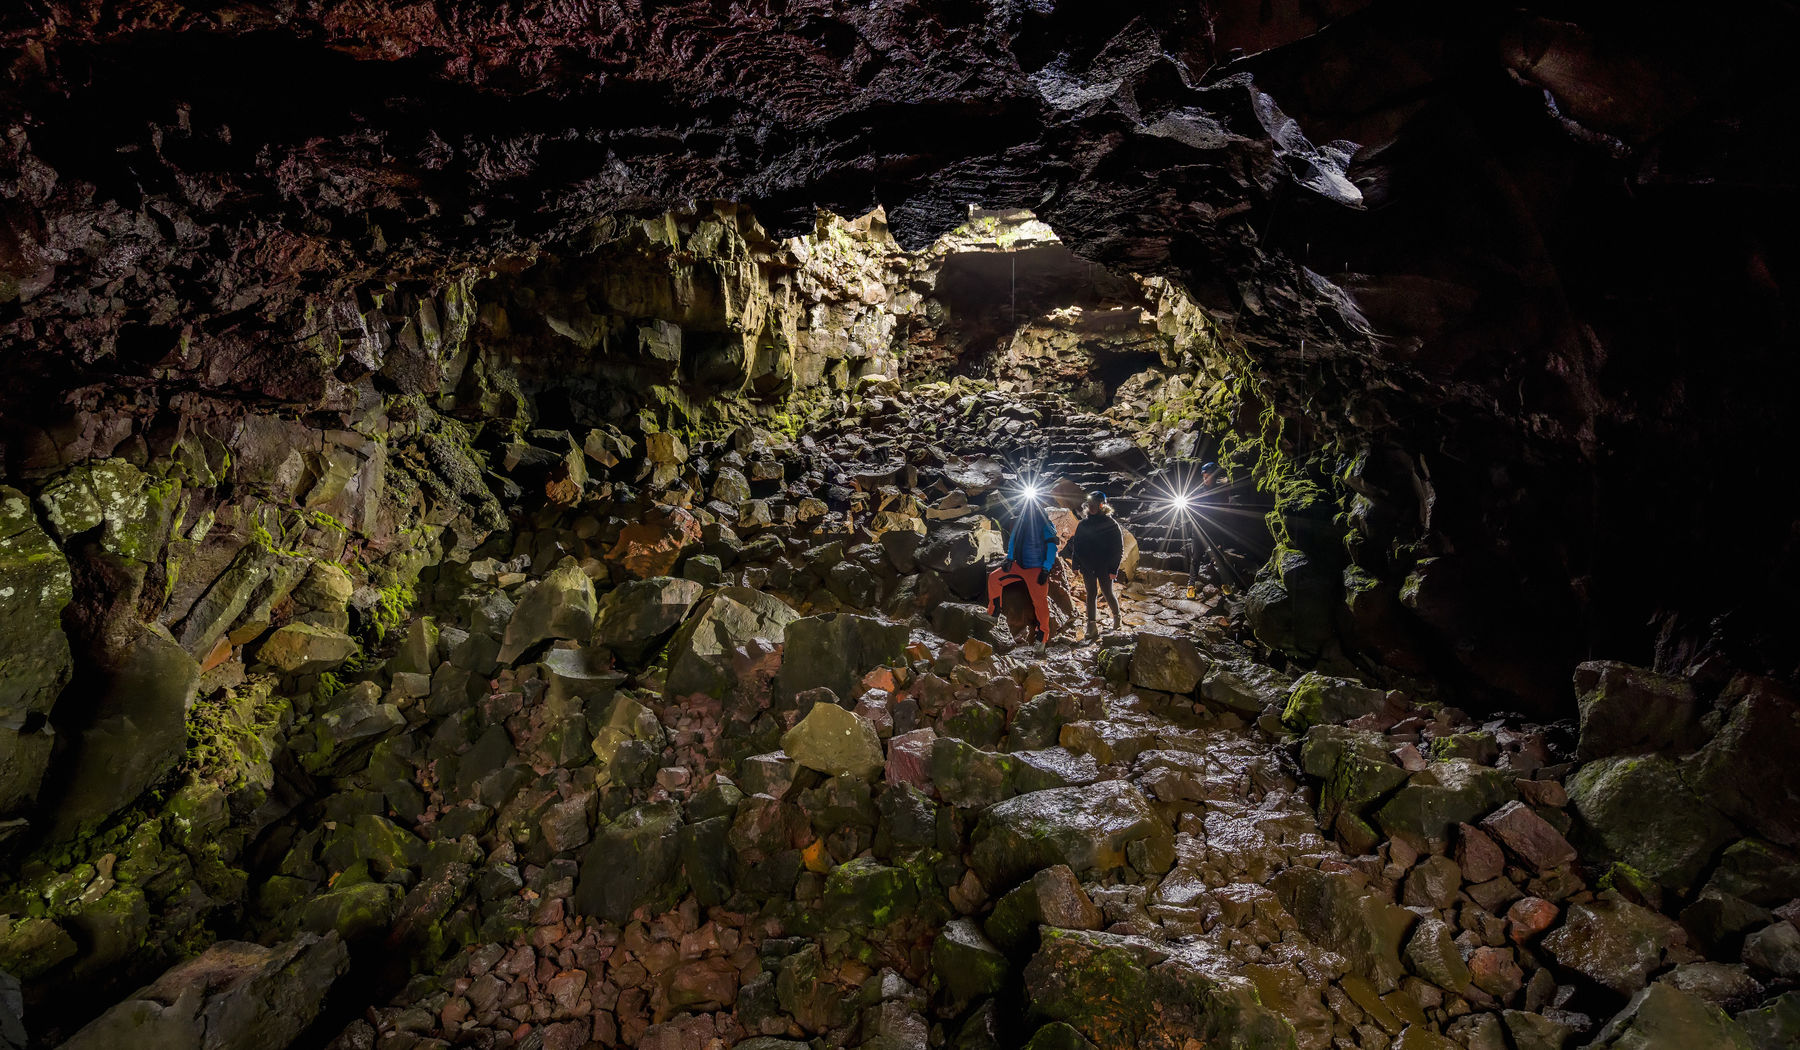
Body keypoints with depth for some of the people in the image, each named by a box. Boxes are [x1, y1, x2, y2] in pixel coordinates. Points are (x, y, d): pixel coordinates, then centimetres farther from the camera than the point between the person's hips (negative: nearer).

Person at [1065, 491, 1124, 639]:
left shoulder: (1110, 524, -5)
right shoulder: (1083, 524, 7)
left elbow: (1118, 548, -5)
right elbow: (1076, 545, 13)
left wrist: (1113, 569, -11)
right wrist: (1076, 564, 5)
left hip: (1104, 568, -3)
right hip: (1087, 567, 3)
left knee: (1107, 593, 6)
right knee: (1091, 595, 4)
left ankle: (1116, 616, 32)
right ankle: (1092, 626, 6)